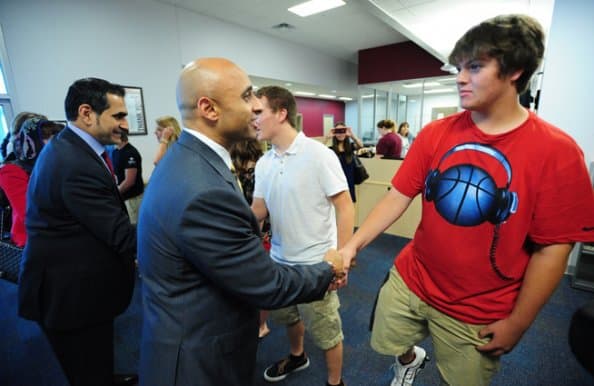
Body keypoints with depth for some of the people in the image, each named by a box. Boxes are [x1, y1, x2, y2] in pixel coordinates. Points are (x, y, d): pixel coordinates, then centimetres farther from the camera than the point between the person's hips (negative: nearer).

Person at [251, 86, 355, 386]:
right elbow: (258, 210, 5)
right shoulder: (263, 163, 2)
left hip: (316, 263, -6)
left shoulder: (319, 154, -16)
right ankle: (297, 356, 57)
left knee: (326, 331, 12)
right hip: (279, 259, 7)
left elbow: (345, 207, -15)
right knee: (287, 316, 27)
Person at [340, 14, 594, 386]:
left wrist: (517, 323, -8)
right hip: (409, 281, 3)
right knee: (390, 346, 25)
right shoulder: (435, 134, -6)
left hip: (478, 313, -2)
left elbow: (553, 248, -12)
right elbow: (398, 197, -8)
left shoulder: (557, 151, -15)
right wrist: (352, 245, -18)